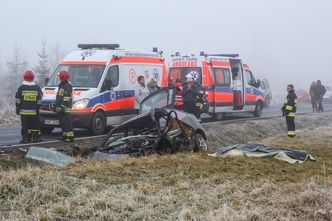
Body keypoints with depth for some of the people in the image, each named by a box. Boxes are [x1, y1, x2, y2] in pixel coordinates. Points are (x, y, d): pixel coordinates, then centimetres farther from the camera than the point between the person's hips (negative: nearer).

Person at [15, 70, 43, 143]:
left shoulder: (21, 88, -2)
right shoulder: (37, 88, 3)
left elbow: (18, 101, 0)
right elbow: (39, 101, 5)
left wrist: (17, 109, 7)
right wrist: (38, 109, 12)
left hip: (24, 111, -1)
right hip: (34, 112, 1)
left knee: (25, 126, 1)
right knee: (35, 125, 8)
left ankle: (25, 138, -1)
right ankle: (36, 137, 9)